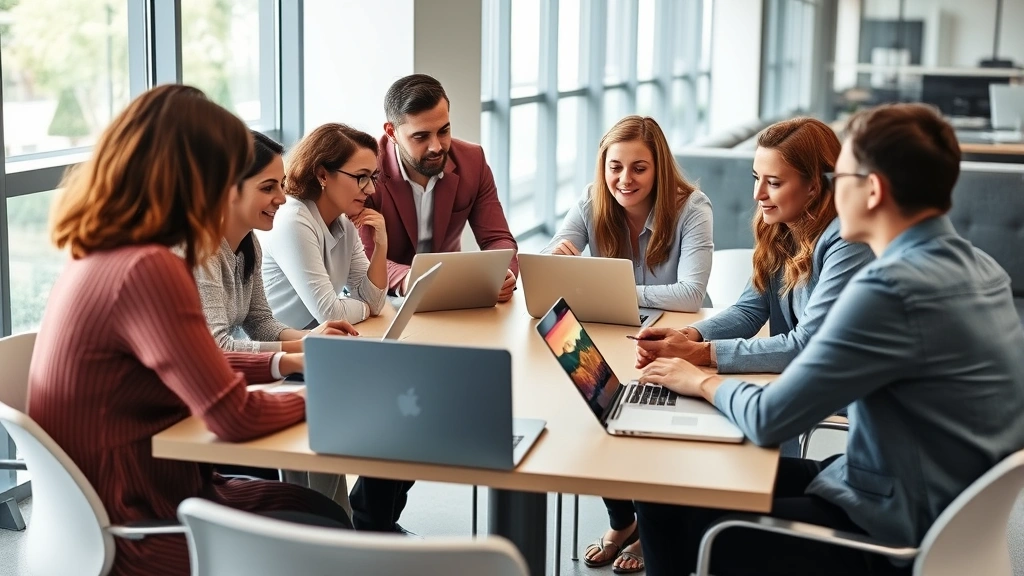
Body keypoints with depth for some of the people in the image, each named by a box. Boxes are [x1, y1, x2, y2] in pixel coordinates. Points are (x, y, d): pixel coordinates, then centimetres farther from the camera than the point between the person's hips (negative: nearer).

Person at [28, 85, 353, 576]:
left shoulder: (102, 255, 4)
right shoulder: (146, 269, -27)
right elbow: (235, 418, -26)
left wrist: (286, 361, 14)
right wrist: (315, 396, -7)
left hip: (126, 495, 10)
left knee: (323, 511, 21)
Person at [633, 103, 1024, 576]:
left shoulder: (891, 288, -26)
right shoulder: (978, 267, 2)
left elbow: (769, 421, -20)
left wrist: (704, 383, 0)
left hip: (898, 538, -9)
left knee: (670, 504, 1)